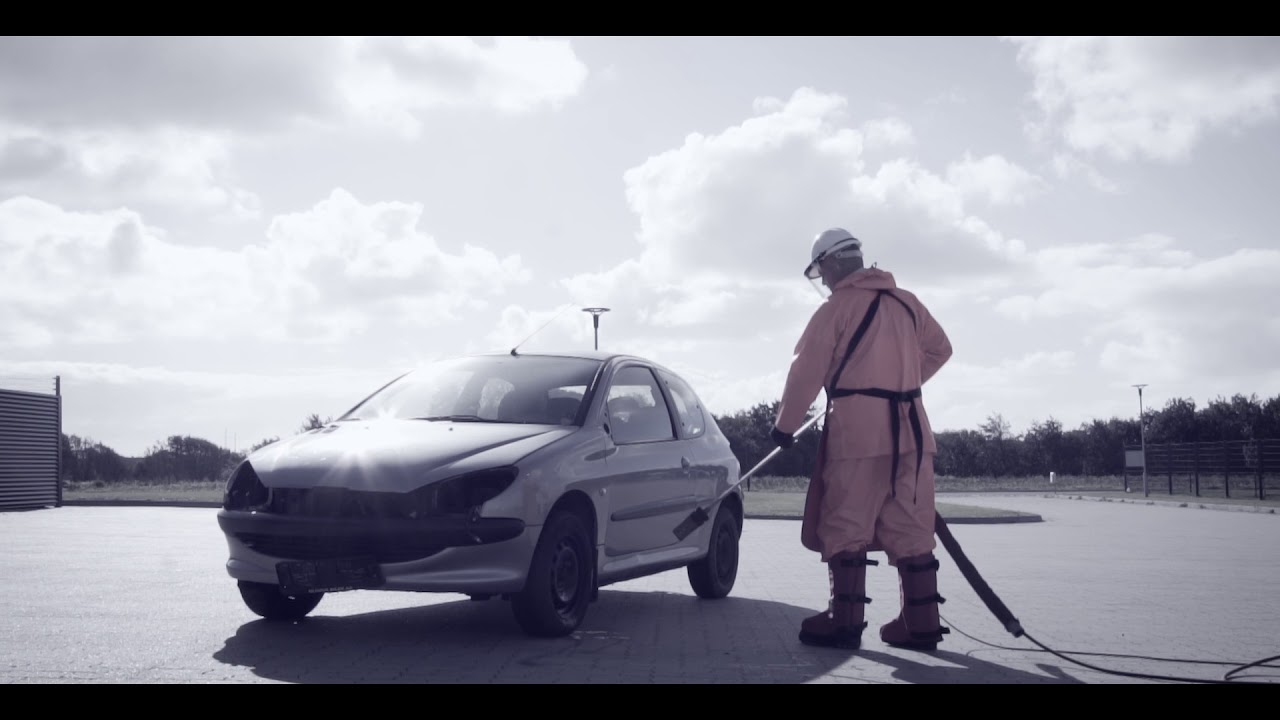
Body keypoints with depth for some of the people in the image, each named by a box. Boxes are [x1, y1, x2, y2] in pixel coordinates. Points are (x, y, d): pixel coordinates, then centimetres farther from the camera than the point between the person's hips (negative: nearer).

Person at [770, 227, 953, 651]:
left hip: (857, 429, -5)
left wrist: (785, 425, 2)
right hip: (909, 428, 6)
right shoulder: (906, 303, 13)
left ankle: (845, 622, 0)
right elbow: (939, 349, 24)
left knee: (845, 528, 0)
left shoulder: (836, 309, -4)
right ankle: (920, 624, 8)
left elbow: (807, 372, -6)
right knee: (910, 529, 7)